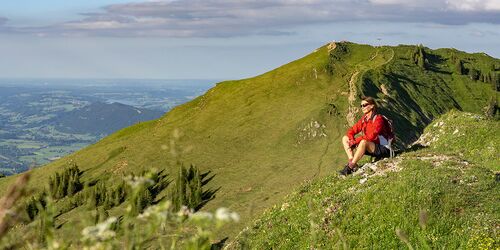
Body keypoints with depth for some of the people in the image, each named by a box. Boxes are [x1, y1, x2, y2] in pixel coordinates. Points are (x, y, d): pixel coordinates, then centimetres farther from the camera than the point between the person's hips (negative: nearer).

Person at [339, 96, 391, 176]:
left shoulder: (378, 119, -16)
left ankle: (350, 167, -32)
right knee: (345, 138, 1)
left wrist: (356, 141, -23)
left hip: (382, 149, -8)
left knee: (364, 142, -38)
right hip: (369, 148, 8)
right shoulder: (363, 119, 7)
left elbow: (371, 136, -28)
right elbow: (351, 131, 7)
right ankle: (352, 162, -18)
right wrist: (352, 140, -15)